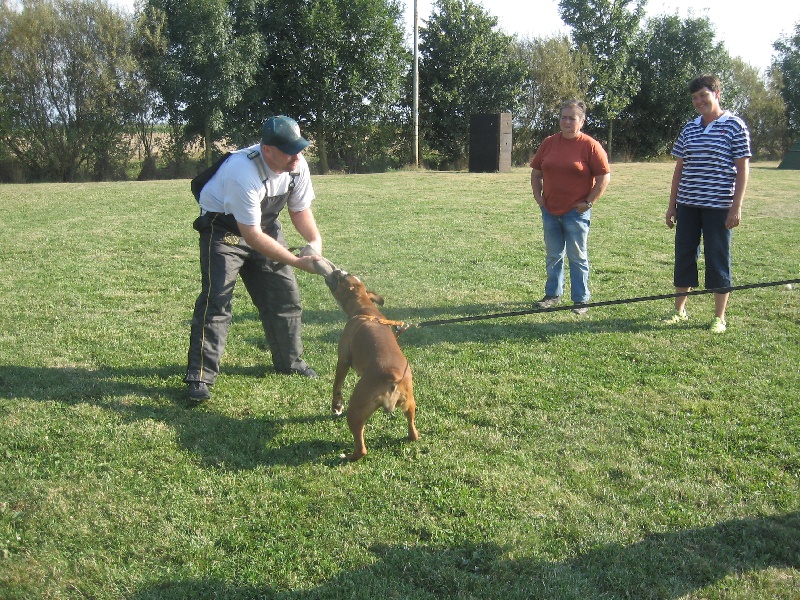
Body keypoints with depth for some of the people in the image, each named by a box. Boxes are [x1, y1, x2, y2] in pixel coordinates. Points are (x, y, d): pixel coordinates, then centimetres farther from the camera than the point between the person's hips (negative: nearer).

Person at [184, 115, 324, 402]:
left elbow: (300, 209, -1)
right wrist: (298, 262, -36)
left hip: (264, 224, 7)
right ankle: (200, 377, -9)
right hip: (224, 227, -7)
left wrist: (315, 240, -22)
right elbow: (251, 235, -35)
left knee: (284, 294, 8)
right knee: (216, 300, -16)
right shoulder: (244, 171, -37)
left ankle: (290, 362, 27)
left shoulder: (297, 165, -16)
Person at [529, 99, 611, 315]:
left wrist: (589, 202, -10)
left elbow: (604, 177, -7)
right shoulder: (549, 143, 7)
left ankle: (581, 300, 11)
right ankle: (553, 295, 26)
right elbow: (536, 171, 16)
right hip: (550, 211, 5)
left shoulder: (590, 146, -7)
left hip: (576, 212, -5)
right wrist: (538, 196, 5)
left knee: (577, 257, 3)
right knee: (553, 256, 14)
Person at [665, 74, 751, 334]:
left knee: (718, 259, 1)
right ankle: (680, 310, 21)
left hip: (718, 206, -5)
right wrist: (672, 205, 11)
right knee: (683, 256, 8)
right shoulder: (689, 129, 11)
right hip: (687, 205, 5)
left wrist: (736, 206, -11)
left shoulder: (734, 126, -3)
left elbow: (743, 168, -5)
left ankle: (719, 317, 12)